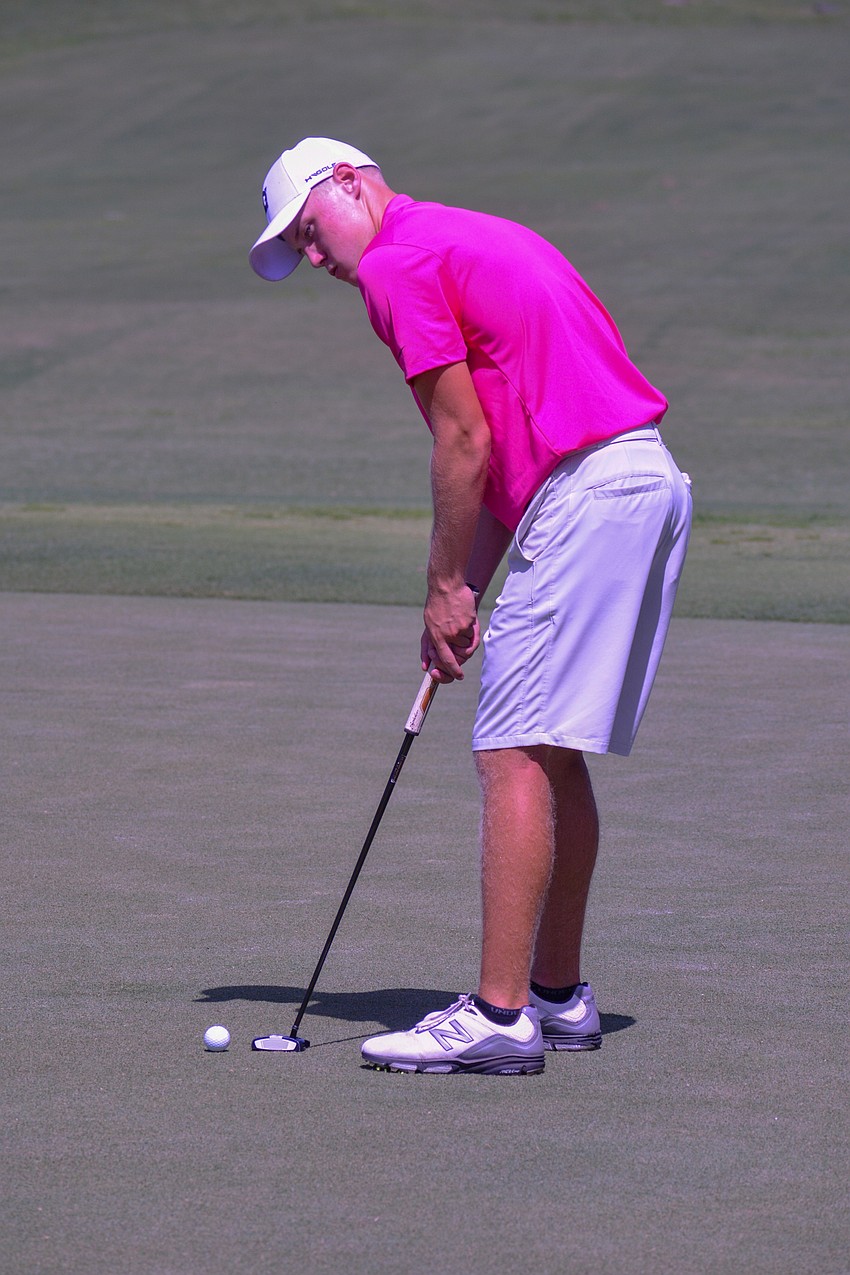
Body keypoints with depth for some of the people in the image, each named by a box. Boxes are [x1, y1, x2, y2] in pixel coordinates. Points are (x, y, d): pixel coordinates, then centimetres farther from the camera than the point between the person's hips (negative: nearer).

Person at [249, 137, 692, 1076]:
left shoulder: (397, 264, -5)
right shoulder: (477, 240, 25)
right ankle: (557, 996, 21)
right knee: (553, 753, 16)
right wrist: (469, 592, 18)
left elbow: (467, 443, -9)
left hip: (587, 496, -10)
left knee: (517, 754, -10)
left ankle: (499, 1016, -12)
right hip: (650, 477, 10)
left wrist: (445, 590, 1)